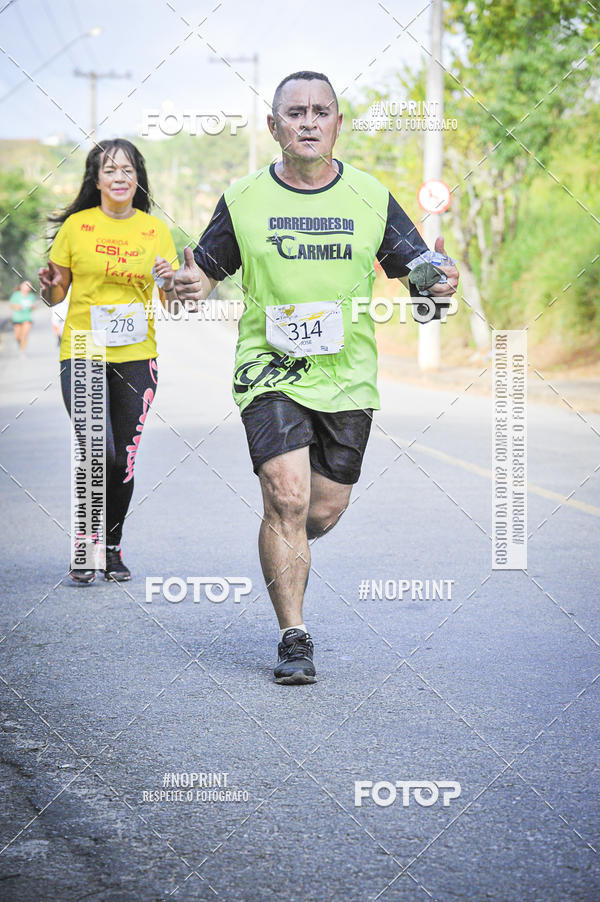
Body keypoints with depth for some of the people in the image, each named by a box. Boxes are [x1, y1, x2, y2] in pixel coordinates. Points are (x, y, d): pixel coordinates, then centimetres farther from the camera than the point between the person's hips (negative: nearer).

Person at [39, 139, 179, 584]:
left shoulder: (156, 230, 7)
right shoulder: (76, 226, 2)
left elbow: (173, 300, 10)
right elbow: (56, 295, 9)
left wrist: (171, 283, -11)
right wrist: (49, 286, -14)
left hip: (137, 356, 2)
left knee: (124, 459, 3)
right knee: (100, 452, -17)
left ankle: (113, 546, 23)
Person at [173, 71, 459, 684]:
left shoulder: (371, 197, 3)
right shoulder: (243, 200, 0)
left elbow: (415, 267, 8)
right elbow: (208, 267, 10)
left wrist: (438, 284, -15)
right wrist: (194, 286, -14)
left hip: (348, 377, 2)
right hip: (270, 372, -2)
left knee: (326, 508, 6)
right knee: (287, 498, -16)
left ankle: (283, 557, 42)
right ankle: (294, 639, -7)